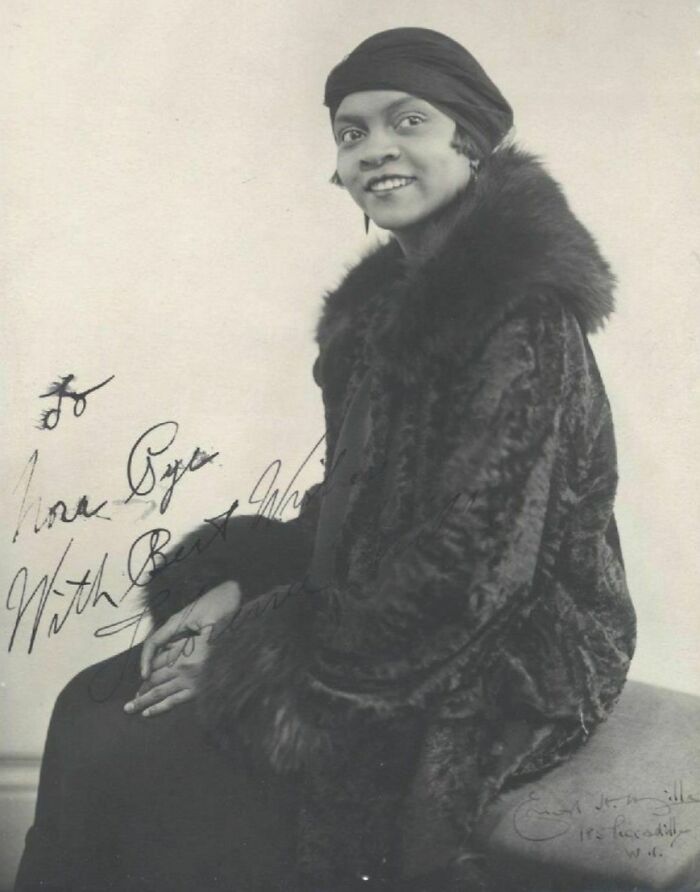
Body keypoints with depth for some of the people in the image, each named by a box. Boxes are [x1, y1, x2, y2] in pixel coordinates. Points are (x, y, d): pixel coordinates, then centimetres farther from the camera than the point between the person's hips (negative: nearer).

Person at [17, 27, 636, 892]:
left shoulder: (526, 315, -19)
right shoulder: (395, 294, 7)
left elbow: (469, 565, -23)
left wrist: (247, 655, -18)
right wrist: (241, 587, -3)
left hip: (513, 657, -8)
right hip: (386, 613, 8)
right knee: (106, 714, 4)